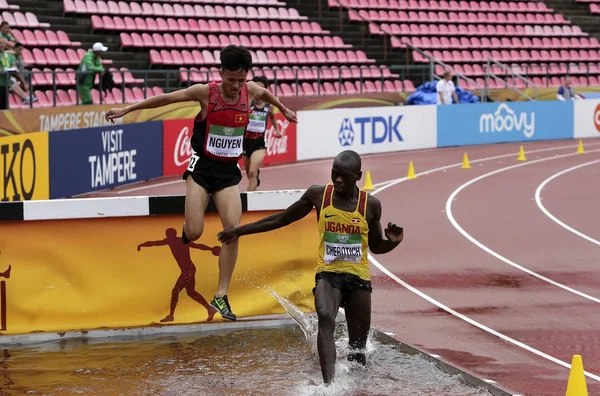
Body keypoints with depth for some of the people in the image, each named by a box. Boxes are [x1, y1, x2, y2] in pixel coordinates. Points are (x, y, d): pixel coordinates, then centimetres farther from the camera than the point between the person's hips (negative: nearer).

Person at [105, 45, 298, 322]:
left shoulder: (251, 91, -1)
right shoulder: (205, 92, -12)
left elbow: (265, 94, 24)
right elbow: (166, 99, -6)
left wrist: (284, 110, 42)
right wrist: (127, 109, -4)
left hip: (229, 171, 3)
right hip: (202, 167, -3)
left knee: (233, 229, -13)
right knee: (194, 233, -14)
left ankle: (221, 296, -7)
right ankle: (187, 230, 26)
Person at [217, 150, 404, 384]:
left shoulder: (371, 205, -3)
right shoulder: (318, 195, -3)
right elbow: (282, 219, 10)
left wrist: (393, 242, -12)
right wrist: (239, 231, 12)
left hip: (358, 277, 1)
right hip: (328, 273, -1)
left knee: (358, 348, 5)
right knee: (325, 317, -33)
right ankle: (329, 385, -40)